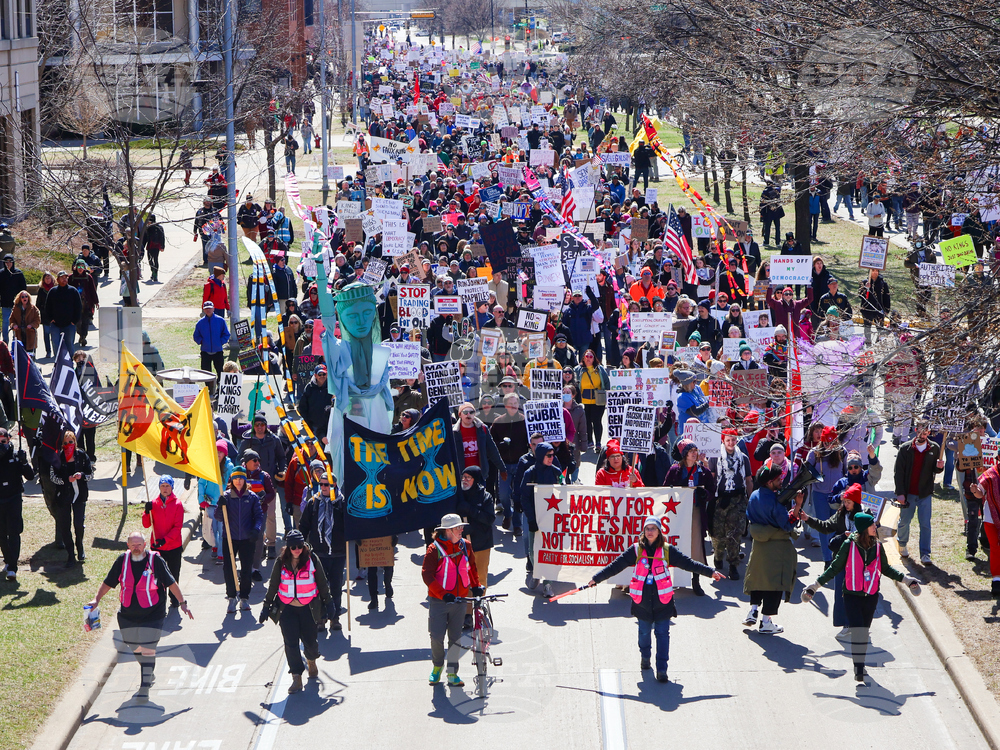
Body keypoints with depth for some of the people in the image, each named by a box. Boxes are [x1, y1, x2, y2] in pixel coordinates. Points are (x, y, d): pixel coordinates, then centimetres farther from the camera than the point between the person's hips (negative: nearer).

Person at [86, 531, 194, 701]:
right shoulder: (123, 560, -2)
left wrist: (182, 603, -5)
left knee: (147, 649, -9)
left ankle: (144, 688, -6)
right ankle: (148, 673, 40)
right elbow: (108, 582, 9)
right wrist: (97, 599, 0)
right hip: (127, 615, 4)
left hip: (152, 615, -4)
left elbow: (171, 583, -4)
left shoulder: (155, 560, -10)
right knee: (134, 647, 14)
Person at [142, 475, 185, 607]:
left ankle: (174, 598, 25)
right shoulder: (154, 504, 2)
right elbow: (146, 525, 0)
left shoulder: (177, 504, -5)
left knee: (174, 574, 10)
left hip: (174, 547, -1)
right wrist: (147, 511, -18)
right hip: (156, 547, 1)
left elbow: (178, 526, -9)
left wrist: (165, 539, -19)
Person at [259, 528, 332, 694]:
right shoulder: (281, 562, -2)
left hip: (308, 607, 0)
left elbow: (322, 583, 4)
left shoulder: (312, 559, -6)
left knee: (310, 640, 7)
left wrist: (327, 603, 8)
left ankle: (311, 661, 42)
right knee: (291, 643, -7)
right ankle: (296, 678, -2)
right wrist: (266, 606, 8)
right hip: (287, 607, 0)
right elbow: (273, 586, 7)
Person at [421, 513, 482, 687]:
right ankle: (437, 666, 22)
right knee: (437, 636, -5)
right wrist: (443, 594, -24)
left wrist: (476, 585, 10)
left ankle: (452, 673, 14)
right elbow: (427, 575, -16)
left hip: (459, 599, 4)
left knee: (456, 636, 5)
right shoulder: (435, 549, -11)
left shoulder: (464, 546, 5)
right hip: (438, 601, -4)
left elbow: (472, 567, 22)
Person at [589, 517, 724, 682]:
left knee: (662, 633, -5)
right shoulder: (636, 550, 1)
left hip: (663, 600, -1)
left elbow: (688, 563, 4)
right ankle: (645, 656, 42)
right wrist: (596, 579, -1)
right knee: (644, 631, 14)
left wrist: (711, 572, 0)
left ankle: (662, 669, -3)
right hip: (642, 600, 1)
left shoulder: (667, 550, 1)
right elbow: (615, 566, 2)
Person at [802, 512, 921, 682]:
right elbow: (835, 568, 0)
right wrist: (815, 585, -1)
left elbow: (885, 569, 18)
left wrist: (906, 579, 18)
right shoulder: (849, 545, -8)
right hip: (852, 596, -3)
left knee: (864, 631, 8)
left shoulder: (877, 546, 3)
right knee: (858, 630, -14)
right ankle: (859, 668, -12)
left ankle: (860, 666, 21)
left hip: (871, 596, 3)